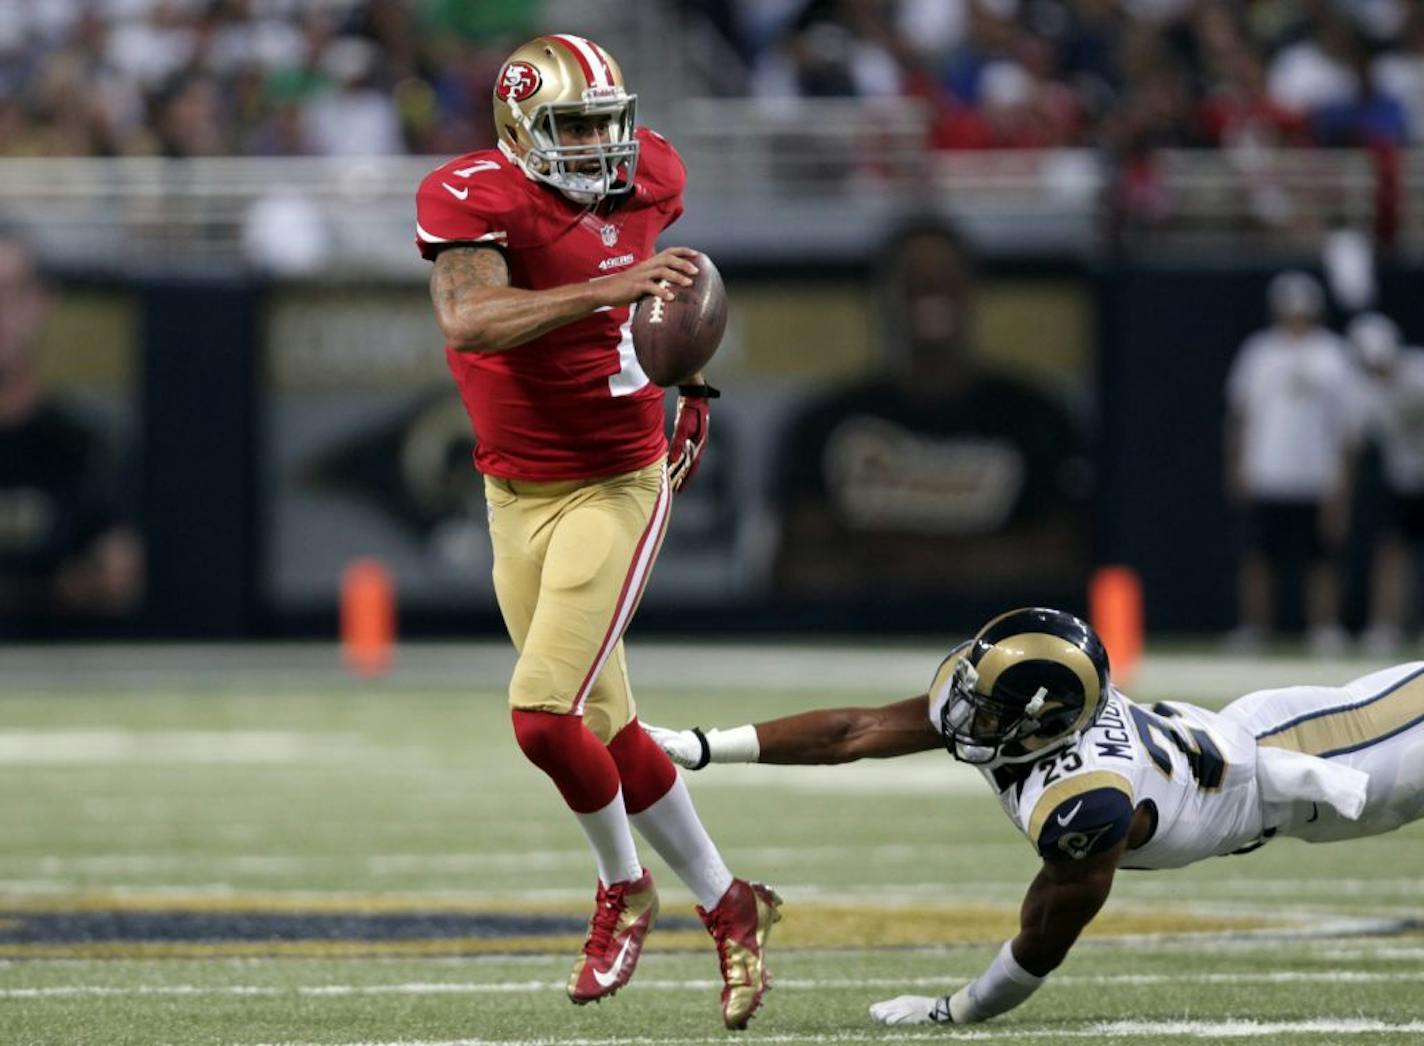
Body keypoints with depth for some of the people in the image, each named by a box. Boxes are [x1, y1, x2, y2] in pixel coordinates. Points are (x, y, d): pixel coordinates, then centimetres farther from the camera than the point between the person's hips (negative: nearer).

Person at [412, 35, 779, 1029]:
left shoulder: (647, 175, -4)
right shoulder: (470, 198, -14)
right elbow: (469, 320, -34)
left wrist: (692, 379, 22)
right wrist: (604, 289, -44)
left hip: (618, 487, -1)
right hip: (518, 494, 1)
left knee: (545, 716, -16)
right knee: (605, 729, 7)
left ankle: (623, 886, 10)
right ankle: (729, 905, 25)